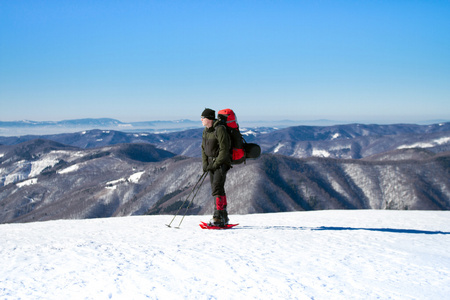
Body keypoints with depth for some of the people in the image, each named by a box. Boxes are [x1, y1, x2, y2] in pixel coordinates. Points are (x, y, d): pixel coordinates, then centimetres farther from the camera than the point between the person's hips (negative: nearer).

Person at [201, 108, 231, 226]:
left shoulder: (220, 130, -19)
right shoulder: (206, 131, 8)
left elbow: (224, 150, -20)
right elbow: (203, 148, 15)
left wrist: (215, 164, -20)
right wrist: (205, 163, 3)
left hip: (222, 162, -8)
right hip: (212, 163, 9)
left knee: (217, 188, -18)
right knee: (218, 190, 11)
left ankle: (218, 217, -18)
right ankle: (224, 218, 19)